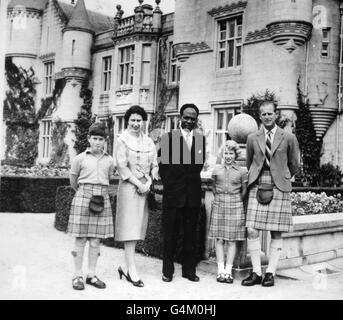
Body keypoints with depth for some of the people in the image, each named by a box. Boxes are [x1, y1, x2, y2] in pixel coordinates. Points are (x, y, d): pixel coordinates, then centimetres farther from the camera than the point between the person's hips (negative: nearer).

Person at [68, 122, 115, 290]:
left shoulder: (109, 160, 8)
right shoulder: (79, 158, 1)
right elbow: (73, 182, 11)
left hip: (102, 199, 3)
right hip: (83, 196, -2)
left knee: (96, 240, 6)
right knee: (81, 238, 0)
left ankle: (91, 275, 16)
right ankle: (78, 275, 10)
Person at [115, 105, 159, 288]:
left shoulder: (149, 142, 14)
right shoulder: (123, 140, 0)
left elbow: (155, 165, 11)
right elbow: (121, 166, -7)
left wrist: (149, 183, -5)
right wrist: (138, 184, -12)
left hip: (146, 187, 5)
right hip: (129, 186, -5)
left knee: (139, 227, 5)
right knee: (130, 227, -6)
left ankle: (127, 267, 14)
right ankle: (132, 271, -5)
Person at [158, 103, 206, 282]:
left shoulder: (201, 139, 5)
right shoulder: (168, 137, -3)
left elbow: (200, 164, 10)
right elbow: (162, 164, 1)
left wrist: (191, 179, 4)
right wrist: (169, 182, 2)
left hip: (193, 193, 3)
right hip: (172, 193, -2)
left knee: (191, 233, 10)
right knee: (170, 233, 6)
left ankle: (189, 270, 22)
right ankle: (167, 270, 18)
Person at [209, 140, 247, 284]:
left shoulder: (241, 172, 1)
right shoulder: (216, 170, 5)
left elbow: (244, 191, 11)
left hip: (235, 206, -1)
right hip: (219, 205, 1)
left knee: (232, 240, 0)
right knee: (219, 239, 1)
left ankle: (228, 271, 7)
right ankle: (220, 270, 8)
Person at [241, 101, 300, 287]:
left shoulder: (289, 138, 3)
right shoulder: (252, 138, 9)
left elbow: (294, 165, 13)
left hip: (279, 188, -1)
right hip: (257, 187, 2)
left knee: (276, 233, 0)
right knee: (252, 231, -5)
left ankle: (270, 273, 10)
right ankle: (256, 273, 5)